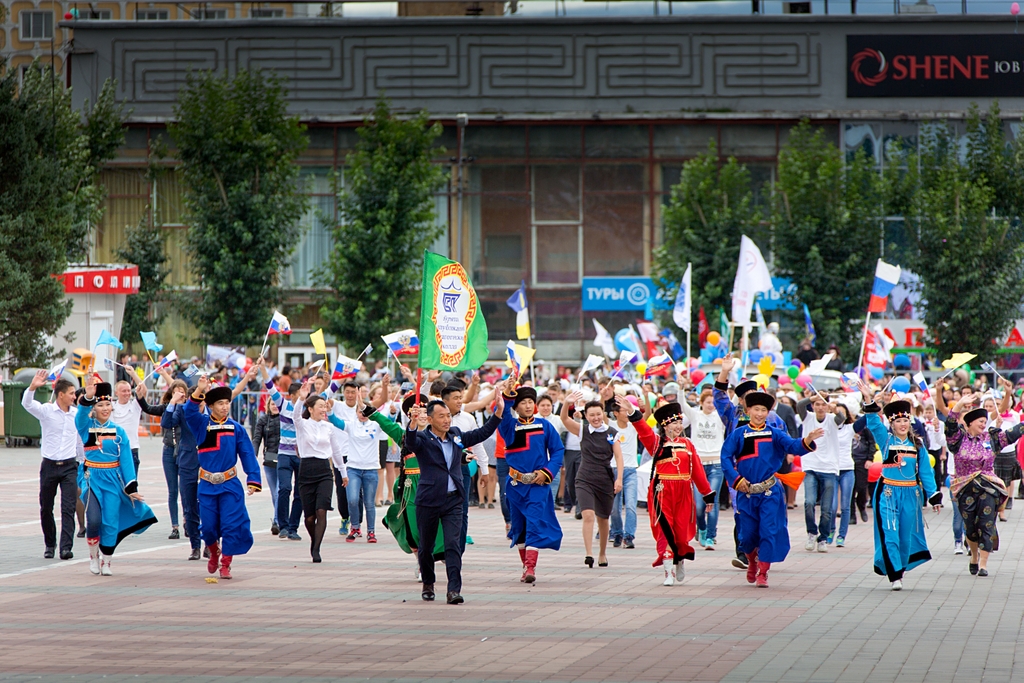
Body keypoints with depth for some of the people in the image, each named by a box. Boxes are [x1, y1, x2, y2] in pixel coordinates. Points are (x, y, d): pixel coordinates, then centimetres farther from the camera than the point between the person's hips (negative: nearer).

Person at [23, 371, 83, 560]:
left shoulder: (77, 415, 6)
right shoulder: (46, 411, -2)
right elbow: (27, 404, -18)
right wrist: (32, 387, -37)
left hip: (69, 466, 1)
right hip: (49, 466, -1)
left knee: (68, 508, -10)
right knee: (46, 508, 8)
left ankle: (66, 547, -13)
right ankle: (49, 544, 24)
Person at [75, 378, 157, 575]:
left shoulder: (118, 431, 5)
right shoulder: (86, 427, 1)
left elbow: (126, 459, 2)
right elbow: (81, 415, -23)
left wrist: (131, 487, -4)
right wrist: (87, 397, -42)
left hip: (113, 479, 2)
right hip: (91, 478, -2)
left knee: (110, 523, 0)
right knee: (94, 520, -16)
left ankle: (106, 562, 15)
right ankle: (93, 555, 9)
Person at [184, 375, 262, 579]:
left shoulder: (236, 429, 2)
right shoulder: (201, 424, 1)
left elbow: (248, 455, 1)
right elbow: (190, 412, -19)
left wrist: (253, 480, -9)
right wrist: (199, 391, -33)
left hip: (230, 485, 0)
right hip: (207, 485, 0)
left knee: (230, 525, -7)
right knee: (208, 526, 4)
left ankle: (225, 565, 2)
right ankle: (214, 553, 33)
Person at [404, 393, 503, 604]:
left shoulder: (456, 435, 9)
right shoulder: (423, 438, -6)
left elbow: (482, 434, 21)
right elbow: (411, 442, -29)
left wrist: (498, 413, 11)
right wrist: (413, 423, -49)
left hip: (453, 500, 2)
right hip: (428, 500, -2)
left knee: (453, 545, -10)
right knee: (426, 546, 10)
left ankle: (454, 589, -15)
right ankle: (428, 584, 32)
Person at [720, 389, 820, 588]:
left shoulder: (774, 433, 2)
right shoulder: (738, 434, 0)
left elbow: (793, 446, -10)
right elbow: (726, 457, -3)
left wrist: (808, 440, -30)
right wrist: (736, 479, -12)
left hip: (770, 491, 0)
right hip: (746, 492, 0)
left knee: (769, 532, -8)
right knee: (748, 534, 6)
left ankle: (762, 573, 0)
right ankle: (752, 562, 37)